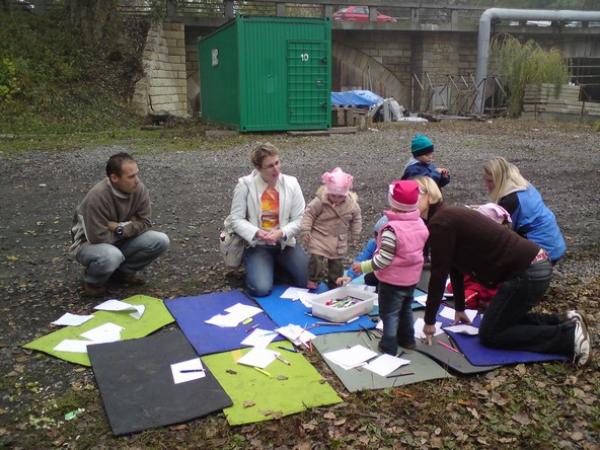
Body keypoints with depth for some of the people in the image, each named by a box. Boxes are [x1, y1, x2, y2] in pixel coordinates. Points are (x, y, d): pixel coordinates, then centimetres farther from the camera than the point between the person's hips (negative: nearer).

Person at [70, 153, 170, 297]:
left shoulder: (139, 189, -15)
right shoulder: (97, 197, -31)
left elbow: (144, 222, -7)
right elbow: (98, 237, -30)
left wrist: (121, 229, -24)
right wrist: (125, 229, -15)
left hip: (119, 241, 6)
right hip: (90, 244, -5)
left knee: (161, 241, -15)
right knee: (111, 255, -40)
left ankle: (123, 271, 6)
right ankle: (93, 281, -4)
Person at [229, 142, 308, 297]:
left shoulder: (291, 183, -3)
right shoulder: (245, 185, -9)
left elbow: (299, 219, -2)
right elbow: (237, 219, -7)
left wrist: (281, 233, -19)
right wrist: (257, 233, -23)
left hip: (285, 243, 3)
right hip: (257, 245, -2)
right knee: (261, 289, -24)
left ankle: (279, 266, 18)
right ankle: (257, 269, 14)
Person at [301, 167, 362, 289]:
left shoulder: (352, 204, -9)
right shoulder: (320, 201, -19)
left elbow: (356, 219, 7)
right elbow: (309, 213, -11)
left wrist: (354, 235, 9)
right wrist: (305, 230, -15)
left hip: (339, 241, 3)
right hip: (320, 238, -3)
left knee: (337, 263, 13)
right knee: (317, 261, -10)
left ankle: (334, 285, 31)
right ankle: (313, 283, 10)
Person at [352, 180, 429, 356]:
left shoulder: (392, 229, -27)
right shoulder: (420, 223, -4)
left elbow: (384, 259, -26)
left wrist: (364, 267, -16)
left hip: (392, 281, -7)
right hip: (412, 278, 8)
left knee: (389, 313, 7)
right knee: (406, 309, 25)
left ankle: (389, 347, 15)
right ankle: (407, 339, 39)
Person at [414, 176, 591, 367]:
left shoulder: (440, 222, -15)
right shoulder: (449, 216, 15)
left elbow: (439, 273, -13)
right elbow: (453, 266, 21)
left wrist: (429, 320, -5)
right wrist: (459, 309, 27)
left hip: (527, 272, -10)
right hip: (534, 265, 10)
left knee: (489, 335, 1)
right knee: (504, 319, 26)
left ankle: (569, 335, -2)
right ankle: (564, 321, 20)